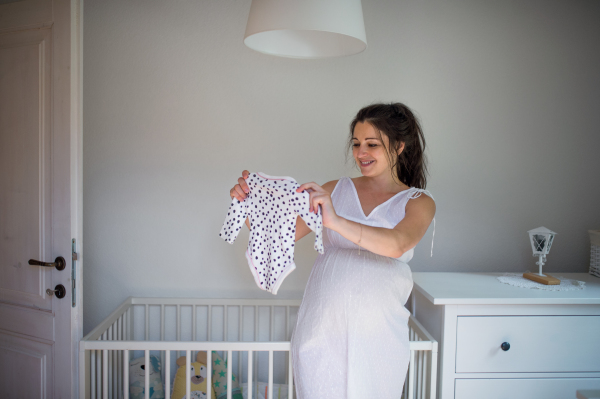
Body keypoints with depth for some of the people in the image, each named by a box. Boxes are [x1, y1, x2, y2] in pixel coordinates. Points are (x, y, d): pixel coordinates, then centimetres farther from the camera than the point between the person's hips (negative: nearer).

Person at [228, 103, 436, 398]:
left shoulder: (419, 202, 2)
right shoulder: (336, 190, 9)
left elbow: (396, 245, -20)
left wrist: (336, 221, -34)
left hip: (377, 336, -1)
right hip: (320, 330, 2)